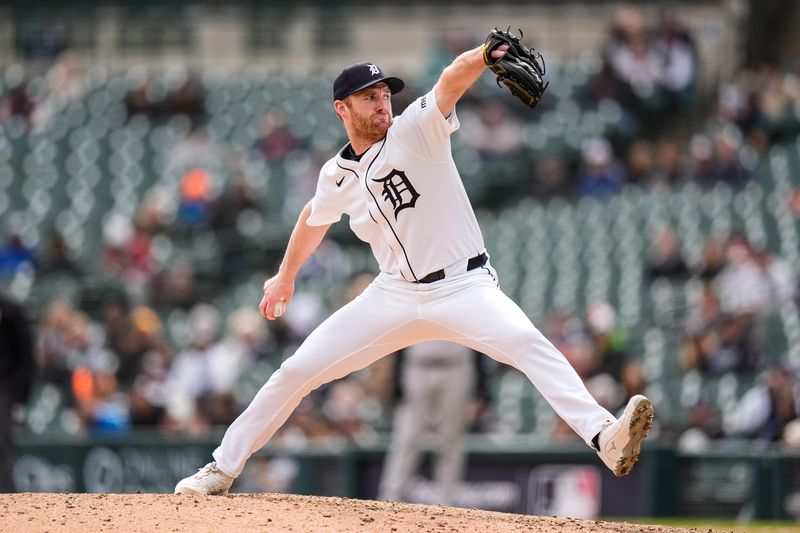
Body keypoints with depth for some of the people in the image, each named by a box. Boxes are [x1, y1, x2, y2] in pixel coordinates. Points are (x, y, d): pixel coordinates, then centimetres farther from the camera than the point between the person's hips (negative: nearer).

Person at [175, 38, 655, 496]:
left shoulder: (417, 130, -8)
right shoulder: (337, 177, 5)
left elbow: (453, 81, -27)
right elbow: (315, 219, 28)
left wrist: (487, 53, -47)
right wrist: (286, 277, 38)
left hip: (463, 287, -4)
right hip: (395, 296, 4)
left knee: (527, 342, -32)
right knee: (297, 371, 2)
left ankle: (604, 436, -47)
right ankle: (222, 470, 16)